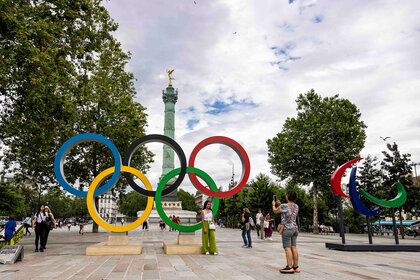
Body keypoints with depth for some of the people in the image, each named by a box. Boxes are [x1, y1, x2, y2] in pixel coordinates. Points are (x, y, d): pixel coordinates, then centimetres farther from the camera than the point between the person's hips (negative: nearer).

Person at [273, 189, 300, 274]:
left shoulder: (284, 206, -14)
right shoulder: (296, 206, 6)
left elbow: (275, 211, 4)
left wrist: (274, 204, 24)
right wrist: (280, 204, 28)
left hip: (287, 229, -7)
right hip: (294, 228, 7)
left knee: (287, 248, -4)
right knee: (293, 247, 9)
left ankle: (289, 267, -5)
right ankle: (296, 267, 13)